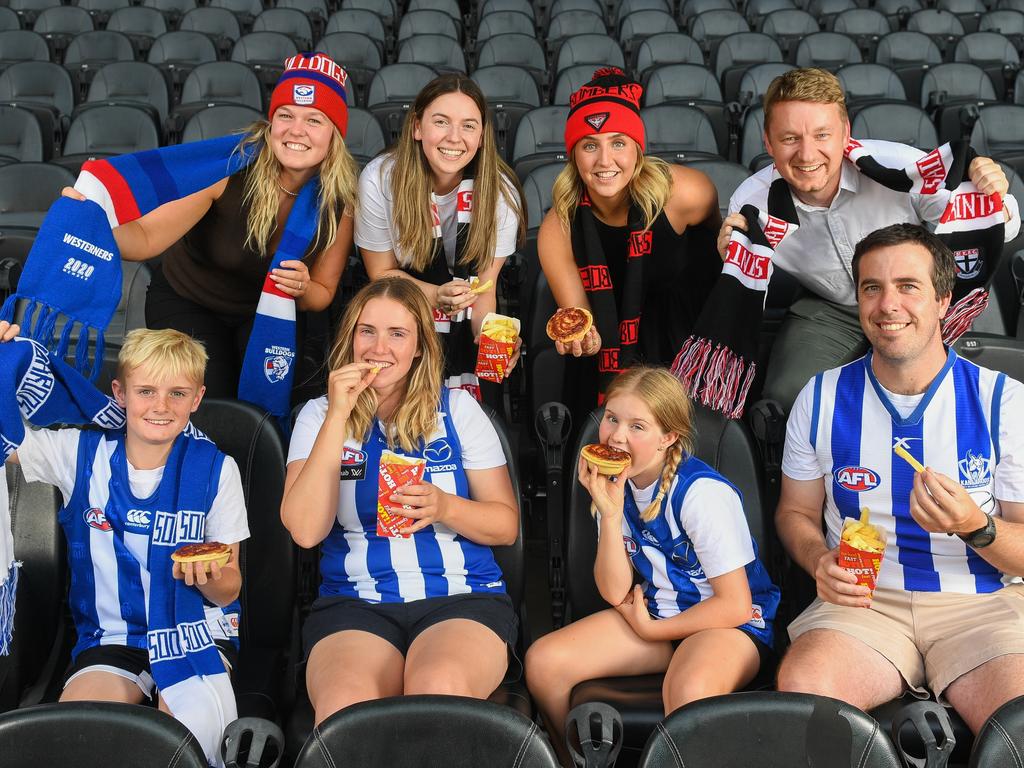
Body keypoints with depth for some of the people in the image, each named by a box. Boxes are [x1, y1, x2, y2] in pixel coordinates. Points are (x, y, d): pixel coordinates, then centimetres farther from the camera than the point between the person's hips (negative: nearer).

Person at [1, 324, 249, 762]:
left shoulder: (215, 469, -2)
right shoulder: (80, 454, 1)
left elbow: (228, 590, 1)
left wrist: (205, 577, -23)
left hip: (195, 632, -1)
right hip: (110, 638, 1)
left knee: (191, 730, -31)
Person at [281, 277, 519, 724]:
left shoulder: (457, 408, 10)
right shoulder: (320, 415, 10)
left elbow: (507, 524, 10)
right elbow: (306, 531, -6)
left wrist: (445, 507, -12)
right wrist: (338, 416, -9)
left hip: (462, 598, 0)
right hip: (353, 606, 0)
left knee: (439, 688, -34)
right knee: (345, 706, -34)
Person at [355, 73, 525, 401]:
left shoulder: (500, 192, -17)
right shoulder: (380, 180, -19)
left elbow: (484, 287, -11)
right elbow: (382, 272, -8)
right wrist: (437, 297, -26)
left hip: (464, 329, 1)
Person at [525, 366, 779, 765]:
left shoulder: (702, 493, -22)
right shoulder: (617, 484, -2)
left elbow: (735, 606, -19)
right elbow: (616, 593, -5)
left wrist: (651, 629, -9)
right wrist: (610, 515, -19)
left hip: (732, 621, -6)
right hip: (654, 611, 6)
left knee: (689, 691, -40)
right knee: (542, 662, -10)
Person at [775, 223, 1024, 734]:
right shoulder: (821, 399, 7)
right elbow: (796, 511, 17)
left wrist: (977, 527, -22)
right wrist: (820, 559, -6)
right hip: (863, 601, 1)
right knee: (800, 688, -31)